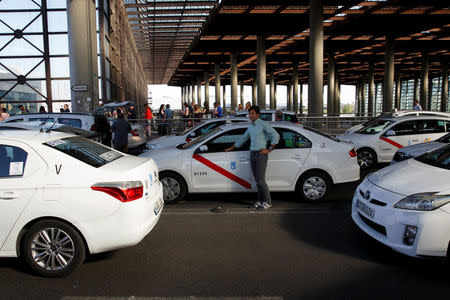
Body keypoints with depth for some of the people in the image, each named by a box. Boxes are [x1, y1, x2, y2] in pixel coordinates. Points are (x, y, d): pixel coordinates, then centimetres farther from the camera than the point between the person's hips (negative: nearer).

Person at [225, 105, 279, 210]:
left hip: (261, 154, -7)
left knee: (260, 179, -9)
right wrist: (231, 148, 27)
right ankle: (260, 200, 16)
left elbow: (276, 136, -12)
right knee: (257, 179, 8)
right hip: (252, 154, 7)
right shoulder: (250, 126, 16)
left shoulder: (263, 124, -7)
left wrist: (269, 149, -13)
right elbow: (243, 138, 27)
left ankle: (267, 202, 1)